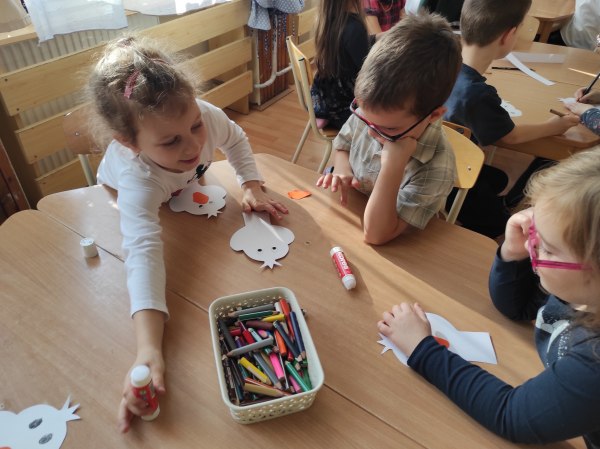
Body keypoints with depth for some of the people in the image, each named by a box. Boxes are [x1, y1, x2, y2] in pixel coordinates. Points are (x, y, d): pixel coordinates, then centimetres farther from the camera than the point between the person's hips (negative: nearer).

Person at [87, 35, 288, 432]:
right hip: (120, 203, -3)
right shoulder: (137, 179, -51)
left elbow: (236, 139, -16)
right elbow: (143, 253, -63)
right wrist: (148, 348, -73)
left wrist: (252, 185, -29)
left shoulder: (204, 116, -39)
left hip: (187, 191, 4)